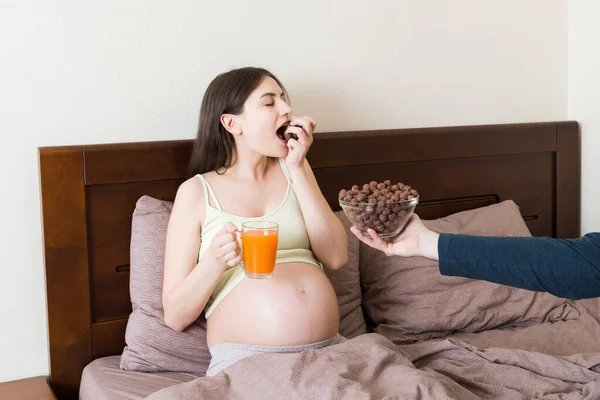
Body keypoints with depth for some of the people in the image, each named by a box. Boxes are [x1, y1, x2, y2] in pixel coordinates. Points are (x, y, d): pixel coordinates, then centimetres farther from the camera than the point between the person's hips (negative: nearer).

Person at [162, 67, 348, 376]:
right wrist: (215, 262, -18)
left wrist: (298, 169, -2)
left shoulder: (291, 169, 15)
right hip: (247, 361, -4)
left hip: (328, 350, 4)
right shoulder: (196, 191, 3)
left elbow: (336, 257, 1)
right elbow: (175, 316, 0)